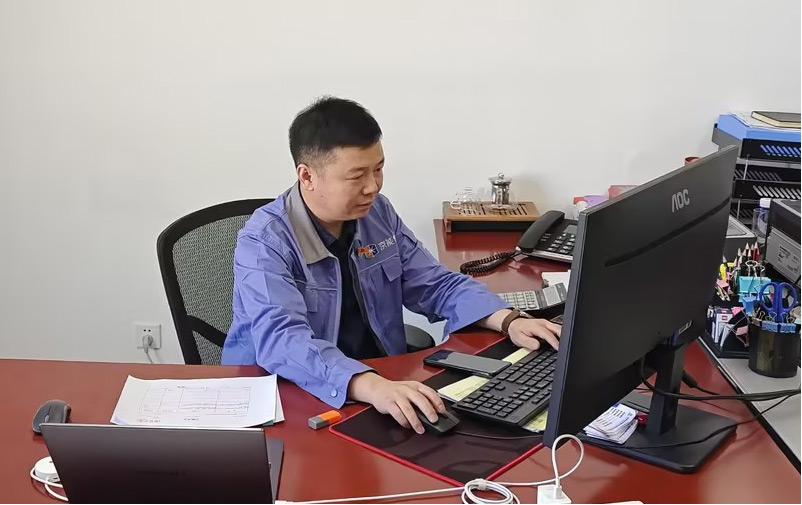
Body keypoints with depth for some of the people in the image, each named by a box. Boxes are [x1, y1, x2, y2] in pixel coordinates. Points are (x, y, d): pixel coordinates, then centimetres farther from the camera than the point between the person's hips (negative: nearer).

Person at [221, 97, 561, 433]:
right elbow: (282, 340, -32)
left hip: (384, 379, 6)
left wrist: (509, 320, -9)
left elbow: (437, 285, 8)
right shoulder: (264, 242, -18)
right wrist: (371, 386, -47)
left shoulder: (377, 212, 1)